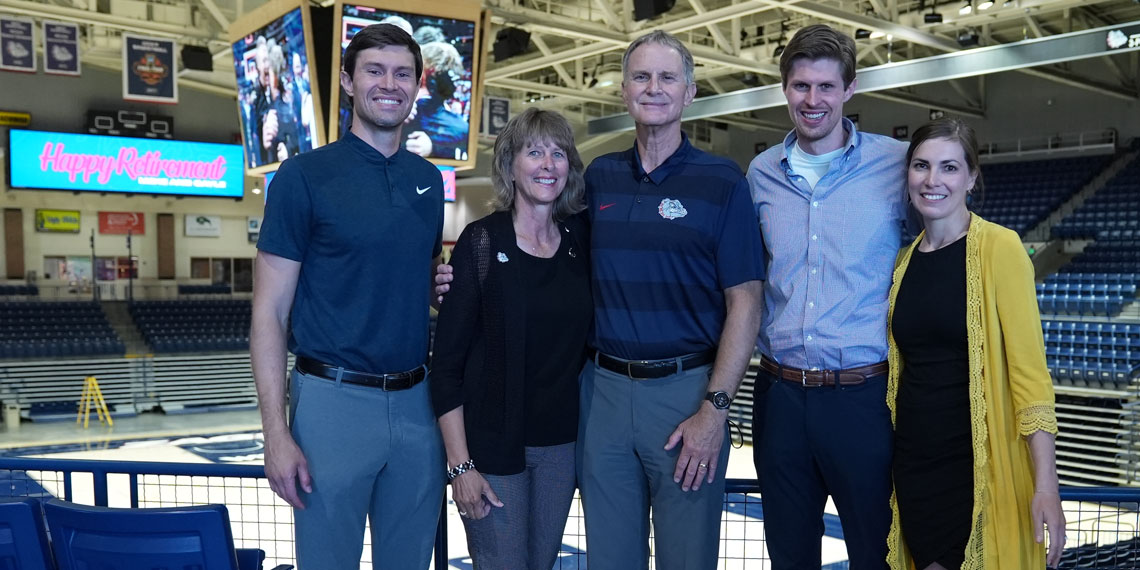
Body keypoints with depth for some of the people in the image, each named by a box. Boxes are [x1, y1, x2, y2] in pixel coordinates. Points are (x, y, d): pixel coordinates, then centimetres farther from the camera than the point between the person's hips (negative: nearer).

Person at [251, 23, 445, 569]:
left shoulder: (428, 179, 9)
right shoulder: (305, 175, -6)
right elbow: (269, 312, -7)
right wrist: (276, 434, -14)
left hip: (415, 401, 5)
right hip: (334, 400, -5)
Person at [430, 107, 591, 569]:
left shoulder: (580, 238, 2)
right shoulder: (481, 242, -11)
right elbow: (447, 362, -11)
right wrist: (460, 464, -13)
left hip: (561, 443, 5)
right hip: (493, 444, -4)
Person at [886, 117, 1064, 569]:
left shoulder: (999, 248, -9)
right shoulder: (906, 260, 7)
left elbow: (1029, 368, -14)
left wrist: (1045, 484, -18)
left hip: (978, 461, -5)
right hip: (914, 459, 5)